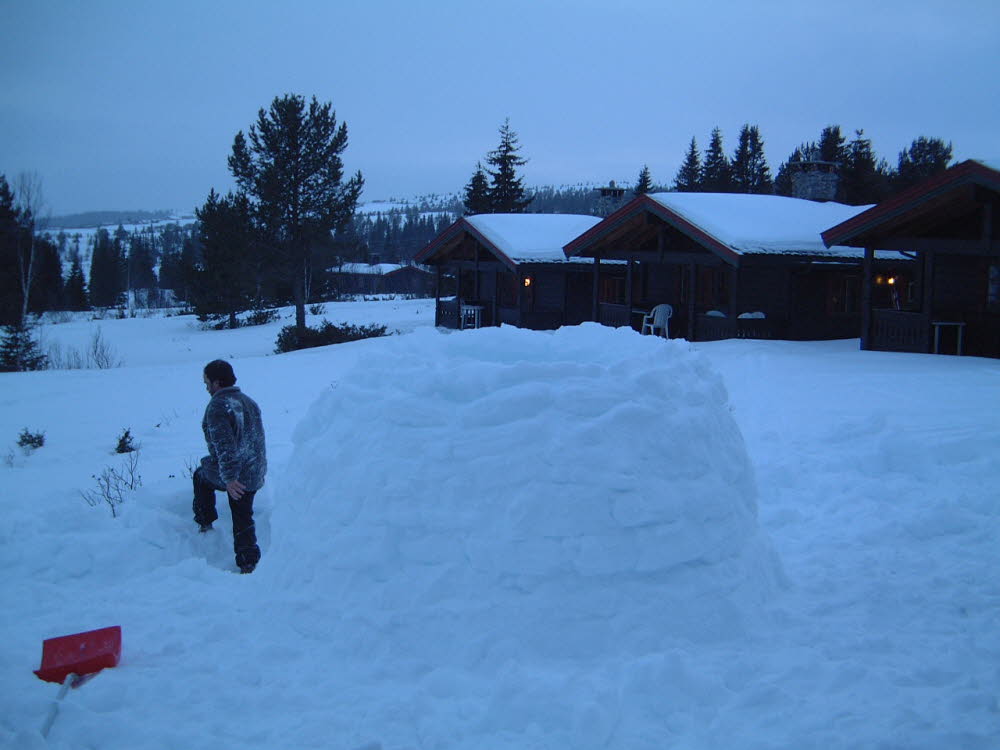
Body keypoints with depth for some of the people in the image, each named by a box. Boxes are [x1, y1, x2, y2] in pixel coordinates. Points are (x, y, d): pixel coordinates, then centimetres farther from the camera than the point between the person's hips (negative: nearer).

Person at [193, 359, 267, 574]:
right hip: (254, 475, 6)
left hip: (228, 476, -6)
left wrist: (229, 478, -30)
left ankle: (205, 523, 34)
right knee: (244, 518, 16)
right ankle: (249, 563, 14)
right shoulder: (249, 402, 10)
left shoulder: (217, 406, -17)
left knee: (201, 475, 28)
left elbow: (223, 445, -27)